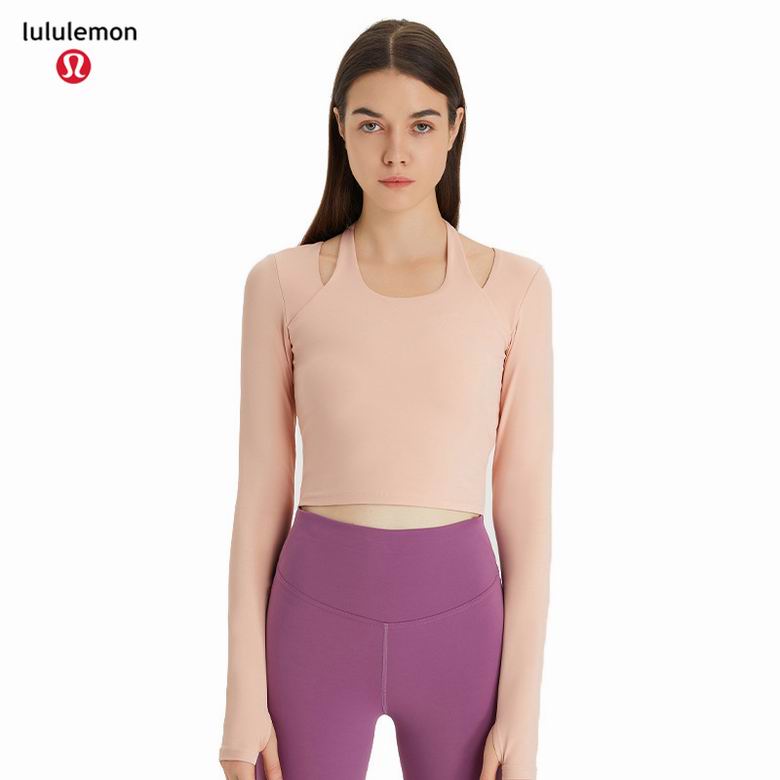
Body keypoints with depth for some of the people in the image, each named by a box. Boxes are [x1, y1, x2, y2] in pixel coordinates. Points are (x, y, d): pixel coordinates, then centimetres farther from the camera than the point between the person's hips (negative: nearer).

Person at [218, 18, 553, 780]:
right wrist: (245, 694, -2)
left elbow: (526, 505, -1)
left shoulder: (514, 286, -1)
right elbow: (261, 497, 0)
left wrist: (523, 707, -3)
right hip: (319, 615, 0)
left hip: (458, 618, 0)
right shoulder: (282, 283, -1)